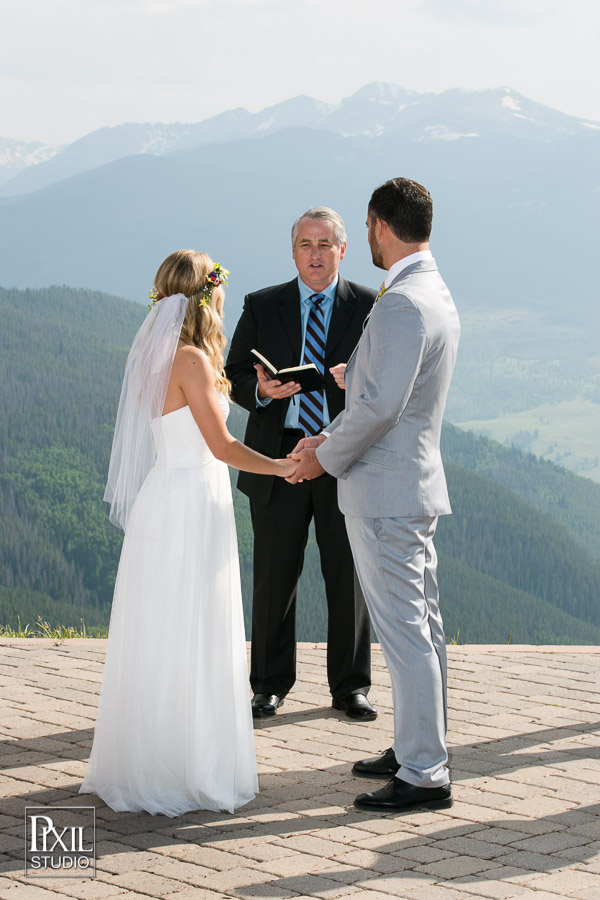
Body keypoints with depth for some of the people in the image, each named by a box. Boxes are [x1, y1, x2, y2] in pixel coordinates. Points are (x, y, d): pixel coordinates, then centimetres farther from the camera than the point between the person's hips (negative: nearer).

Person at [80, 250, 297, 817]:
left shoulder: (161, 356, 11)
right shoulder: (191, 358, -16)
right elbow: (221, 445, -16)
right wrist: (282, 466, -6)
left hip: (169, 501, 9)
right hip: (190, 505, -9)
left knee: (160, 642, 14)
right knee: (188, 645, -2)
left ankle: (140, 765, 21)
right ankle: (187, 773, 4)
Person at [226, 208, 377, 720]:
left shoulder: (370, 307, 4)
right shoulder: (262, 307, 7)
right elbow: (235, 376, 6)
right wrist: (261, 391, -15)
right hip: (279, 456, 1)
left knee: (349, 576, 6)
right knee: (274, 576, 5)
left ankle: (350, 687, 17)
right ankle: (270, 686, 17)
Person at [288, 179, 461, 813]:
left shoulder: (401, 304, -20)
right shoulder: (436, 296, 13)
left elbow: (381, 405, -26)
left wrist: (327, 457, -11)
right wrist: (330, 438, 15)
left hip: (385, 493, -11)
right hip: (418, 483, 11)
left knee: (404, 634, -7)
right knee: (422, 628, 16)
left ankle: (424, 776, -3)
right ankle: (419, 748, 26)